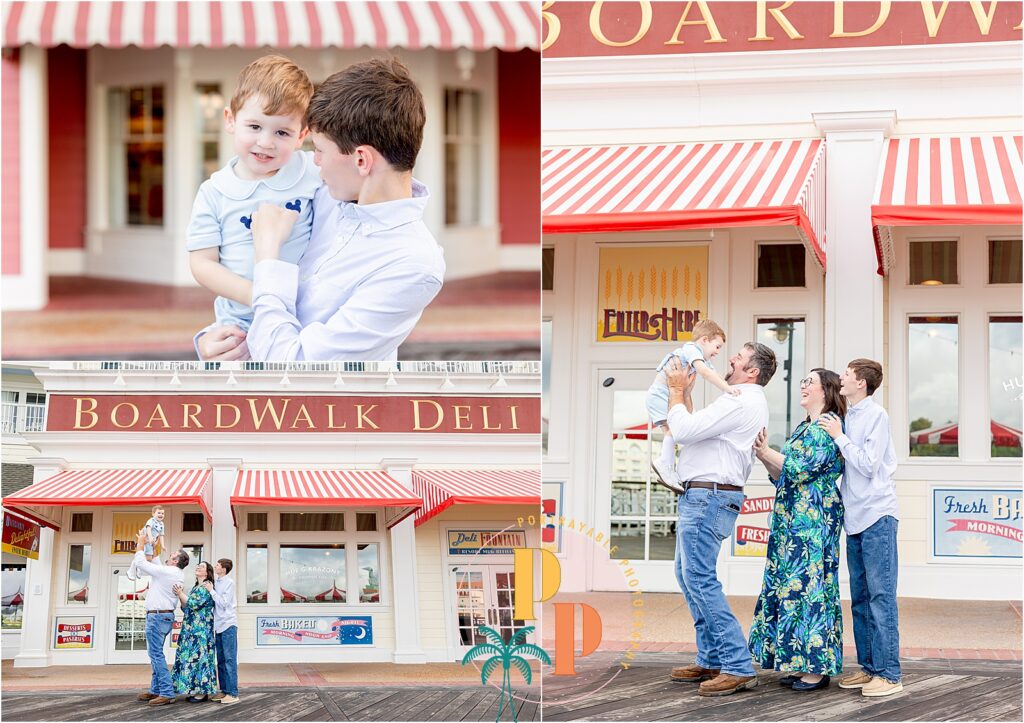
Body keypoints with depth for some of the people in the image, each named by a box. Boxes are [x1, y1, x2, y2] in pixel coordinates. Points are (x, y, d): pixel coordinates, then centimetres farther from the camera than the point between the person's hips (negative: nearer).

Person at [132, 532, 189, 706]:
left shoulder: (165, 572, -15)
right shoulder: (177, 576, 13)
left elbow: (140, 563, -11)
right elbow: (155, 565, 30)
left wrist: (141, 543, 1)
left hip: (157, 616, -10)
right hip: (167, 616, 10)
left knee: (156, 654, -11)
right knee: (155, 654, 16)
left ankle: (167, 693, -16)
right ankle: (156, 690, 18)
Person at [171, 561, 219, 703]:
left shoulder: (206, 587, -8)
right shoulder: (196, 587, 19)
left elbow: (194, 604, -18)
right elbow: (186, 608, 17)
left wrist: (181, 594, -13)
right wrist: (181, 595, 3)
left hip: (200, 629, -9)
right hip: (191, 629, 9)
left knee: (199, 656, -9)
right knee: (193, 657, 8)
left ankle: (203, 692, -8)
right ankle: (196, 690, 10)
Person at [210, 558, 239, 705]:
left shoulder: (229, 583, -8)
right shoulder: (217, 583, 13)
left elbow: (223, 603, -14)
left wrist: (211, 591, -10)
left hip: (228, 624, -8)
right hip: (219, 625, 8)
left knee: (230, 659, -8)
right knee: (221, 660, 11)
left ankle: (232, 693, -9)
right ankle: (224, 691, 17)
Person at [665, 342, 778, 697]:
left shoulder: (740, 401, -14)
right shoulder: (745, 401, 21)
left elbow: (683, 431, -17)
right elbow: (691, 429, 21)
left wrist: (677, 390, -3)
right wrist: (683, 391, 20)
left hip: (709, 497, -11)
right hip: (701, 496, 11)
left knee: (700, 578, -14)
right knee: (688, 575, 14)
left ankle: (737, 666, -16)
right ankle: (711, 661, 16)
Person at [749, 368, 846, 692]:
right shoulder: (803, 428, 20)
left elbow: (801, 468, -18)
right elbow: (784, 477, 20)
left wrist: (767, 453, -8)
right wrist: (764, 455, 5)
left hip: (814, 519, -10)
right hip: (791, 520, 10)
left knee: (810, 585, -10)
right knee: (791, 586, 8)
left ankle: (818, 669, -8)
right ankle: (802, 664, 12)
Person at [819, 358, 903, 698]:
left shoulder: (876, 415, -9)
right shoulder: (847, 416, 14)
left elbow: (868, 465, -14)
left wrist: (839, 437, -10)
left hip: (877, 516, -9)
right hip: (855, 517, 9)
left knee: (881, 596, -9)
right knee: (860, 598, 11)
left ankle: (889, 673, -8)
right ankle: (869, 667, 18)